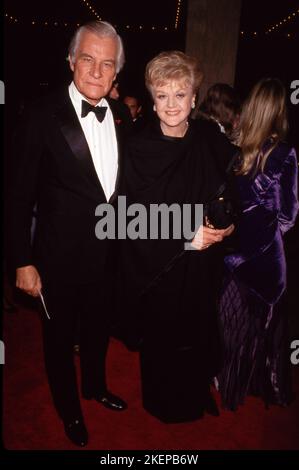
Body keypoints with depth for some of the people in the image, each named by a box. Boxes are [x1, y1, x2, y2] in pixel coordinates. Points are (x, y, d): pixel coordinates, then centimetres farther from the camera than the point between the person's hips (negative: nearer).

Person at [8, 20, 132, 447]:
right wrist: (23, 262, -13)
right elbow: (21, 197, -13)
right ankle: (69, 408, 45)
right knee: (60, 338, 18)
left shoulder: (120, 119, 0)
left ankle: (96, 387, 54)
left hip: (107, 255, 5)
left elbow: (120, 187, 6)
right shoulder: (42, 117, -15)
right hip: (60, 259, -4)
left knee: (99, 330, 25)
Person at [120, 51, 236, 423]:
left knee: (198, 334, 17)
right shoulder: (138, 149, -12)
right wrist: (184, 235, -20)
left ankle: (195, 396, 47)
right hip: (155, 267, -2)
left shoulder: (212, 143, -4)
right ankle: (162, 403, 43)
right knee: (161, 340, 13)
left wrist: (227, 224, -9)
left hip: (201, 267, 3)